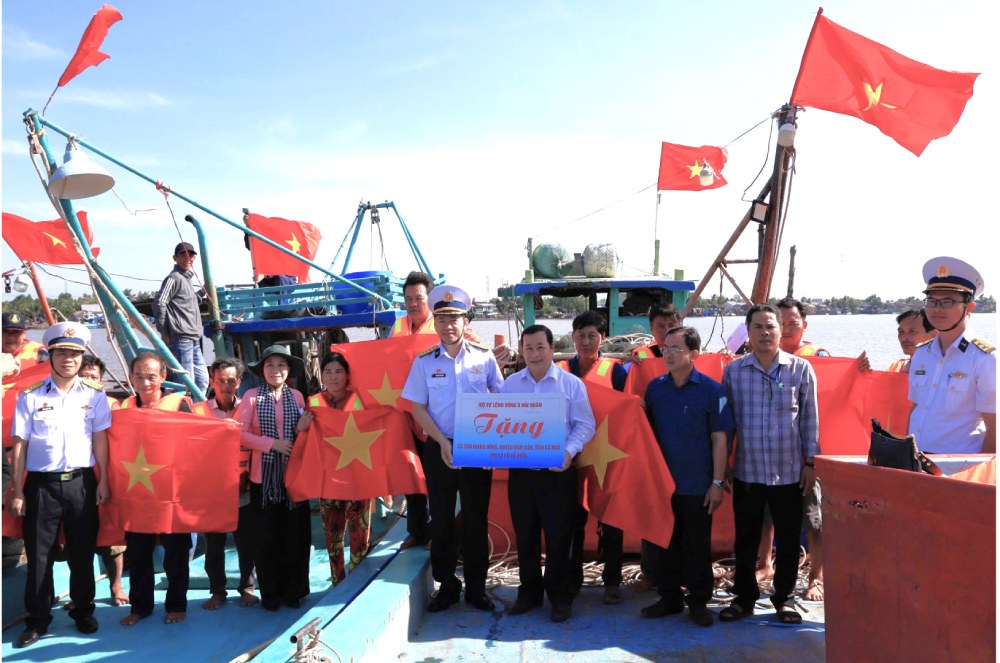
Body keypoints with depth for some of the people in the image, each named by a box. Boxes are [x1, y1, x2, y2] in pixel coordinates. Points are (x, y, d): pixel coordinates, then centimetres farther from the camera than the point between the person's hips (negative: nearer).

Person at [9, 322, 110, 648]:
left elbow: (100, 439, 2)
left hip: (81, 482, 1)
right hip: (41, 484, 0)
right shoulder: (30, 396, 0)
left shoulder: (94, 395, 2)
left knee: (82, 553, 10)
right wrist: (17, 491, -2)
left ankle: (83, 612, 25)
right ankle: (37, 620, 20)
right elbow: (19, 445, 0)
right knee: (39, 555, 7)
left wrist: (103, 481, -1)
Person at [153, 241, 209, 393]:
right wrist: (164, 332, -12)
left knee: (202, 379, 12)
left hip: (193, 340, 10)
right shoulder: (174, 278, -7)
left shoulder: (186, 278, 21)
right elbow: (159, 303, -15)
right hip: (181, 338, -10)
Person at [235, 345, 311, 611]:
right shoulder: (252, 396, -1)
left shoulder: (296, 396, 7)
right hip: (264, 476, -2)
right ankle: (270, 594, 19)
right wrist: (272, 443, -13)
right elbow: (239, 433, -8)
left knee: (296, 533, 6)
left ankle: (294, 591, 21)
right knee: (266, 536, 5)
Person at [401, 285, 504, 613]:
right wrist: (442, 441, -11)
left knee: (476, 519, 7)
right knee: (441, 520, 8)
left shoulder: (484, 357, 1)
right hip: (439, 449, 1)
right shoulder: (424, 361, 1)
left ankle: (476, 587, 21)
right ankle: (447, 586, 23)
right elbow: (418, 408, 1)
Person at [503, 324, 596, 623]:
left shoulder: (571, 383, -2)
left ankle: (560, 597, 20)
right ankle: (529, 592, 29)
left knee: (559, 537, 4)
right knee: (525, 536, 13)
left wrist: (569, 451, -19)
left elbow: (585, 424, -4)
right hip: (520, 471, 3)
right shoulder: (511, 384, 7)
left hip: (558, 472, -3)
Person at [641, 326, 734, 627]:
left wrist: (717, 482, -9)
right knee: (666, 541, 13)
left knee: (697, 545, 7)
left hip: (697, 485, -4)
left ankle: (699, 601, 22)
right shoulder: (654, 388, 4)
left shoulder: (711, 390, -7)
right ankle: (670, 597, 27)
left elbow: (719, 439, -6)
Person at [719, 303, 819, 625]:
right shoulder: (733, 370, 1)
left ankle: (783, 596, 28)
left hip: (789, 472, 0)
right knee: (745, 538, 10)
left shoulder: (800, 369, -1)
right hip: (747, 470, 1)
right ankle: (744, 596, 26)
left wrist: (810, 463, 2)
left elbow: (810, 419, 4)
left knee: (788, 539, 10)